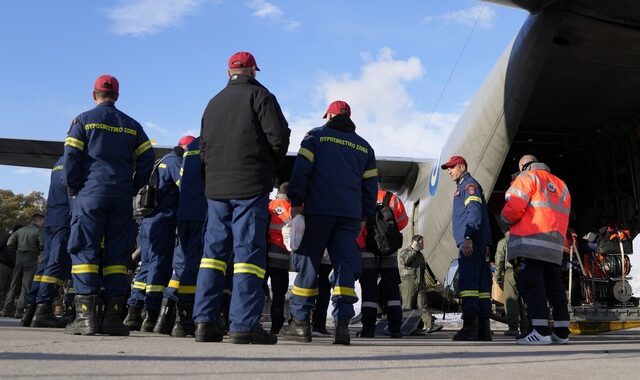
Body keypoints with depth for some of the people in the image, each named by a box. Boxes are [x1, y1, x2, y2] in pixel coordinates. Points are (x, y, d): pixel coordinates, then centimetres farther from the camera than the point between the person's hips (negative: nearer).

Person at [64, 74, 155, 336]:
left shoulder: (83, 120, 4)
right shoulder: (131, 125, 14)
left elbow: (71, 156, -4)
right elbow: (147, 157, 7)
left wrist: (73, 189, 5)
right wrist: (133, 188, 12)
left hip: (90, 194, -3)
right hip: (122, 197, 3)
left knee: (85, 251, -2)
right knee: (117, 253, 5)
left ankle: (85, 316, -8)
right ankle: (112, 317, 4)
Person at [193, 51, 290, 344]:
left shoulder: (213, 103, 20)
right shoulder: (259, 95, 1)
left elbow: (204, 148, 19)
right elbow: (279, 136, -8)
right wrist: (272, 168, 6)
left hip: (215, 187, 6)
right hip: (251, 187, -5)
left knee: (214, 250, 7)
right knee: (248, 251, -6)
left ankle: (205, 321, 5)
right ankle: (244, 324, -9)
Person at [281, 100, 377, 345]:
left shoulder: (316, 136, 7)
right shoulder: (364, 147, 18)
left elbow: (300, 170, -3)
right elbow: (370, 186, 17)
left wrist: (296, 203, 0)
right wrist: (363, 217, 23)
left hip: (318, 210, -3)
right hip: (351, 214, 3)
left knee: (307, 263, 3)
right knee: (345, 265, 1)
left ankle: (300, 322, 4)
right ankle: (342, 324, -8)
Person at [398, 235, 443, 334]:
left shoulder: (420, 255, 22)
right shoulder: (404, 252, 0)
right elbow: (405, 261, -22)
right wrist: (414, 250, -13)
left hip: (420, 284, 6)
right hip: (408, 282, -6)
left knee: (423, 305, 1)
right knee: (407, 306, -4)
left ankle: (430, 325, -6)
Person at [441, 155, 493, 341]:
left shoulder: (470, 184, -2)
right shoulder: (462, 187, 28)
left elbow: (474, 211, -15)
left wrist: (468, 237, -24)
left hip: (471, 242, -10)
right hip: (474, 243, 10)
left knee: (468, 281, -16)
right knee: (481, 282, 6)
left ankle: (470, 326, -20)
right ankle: (483, 329, 8)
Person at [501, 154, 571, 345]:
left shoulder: (527, 177, 3)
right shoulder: (561, 185, 25)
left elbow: (514, 207, -9)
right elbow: (563, 217, 19)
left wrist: (506, 218, 9)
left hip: (529, 240, -7)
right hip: (555, 245, 7)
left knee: (531, 283, -10)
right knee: (554, 284, 11)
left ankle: (540, 331, -17)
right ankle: (562, 331, 13)